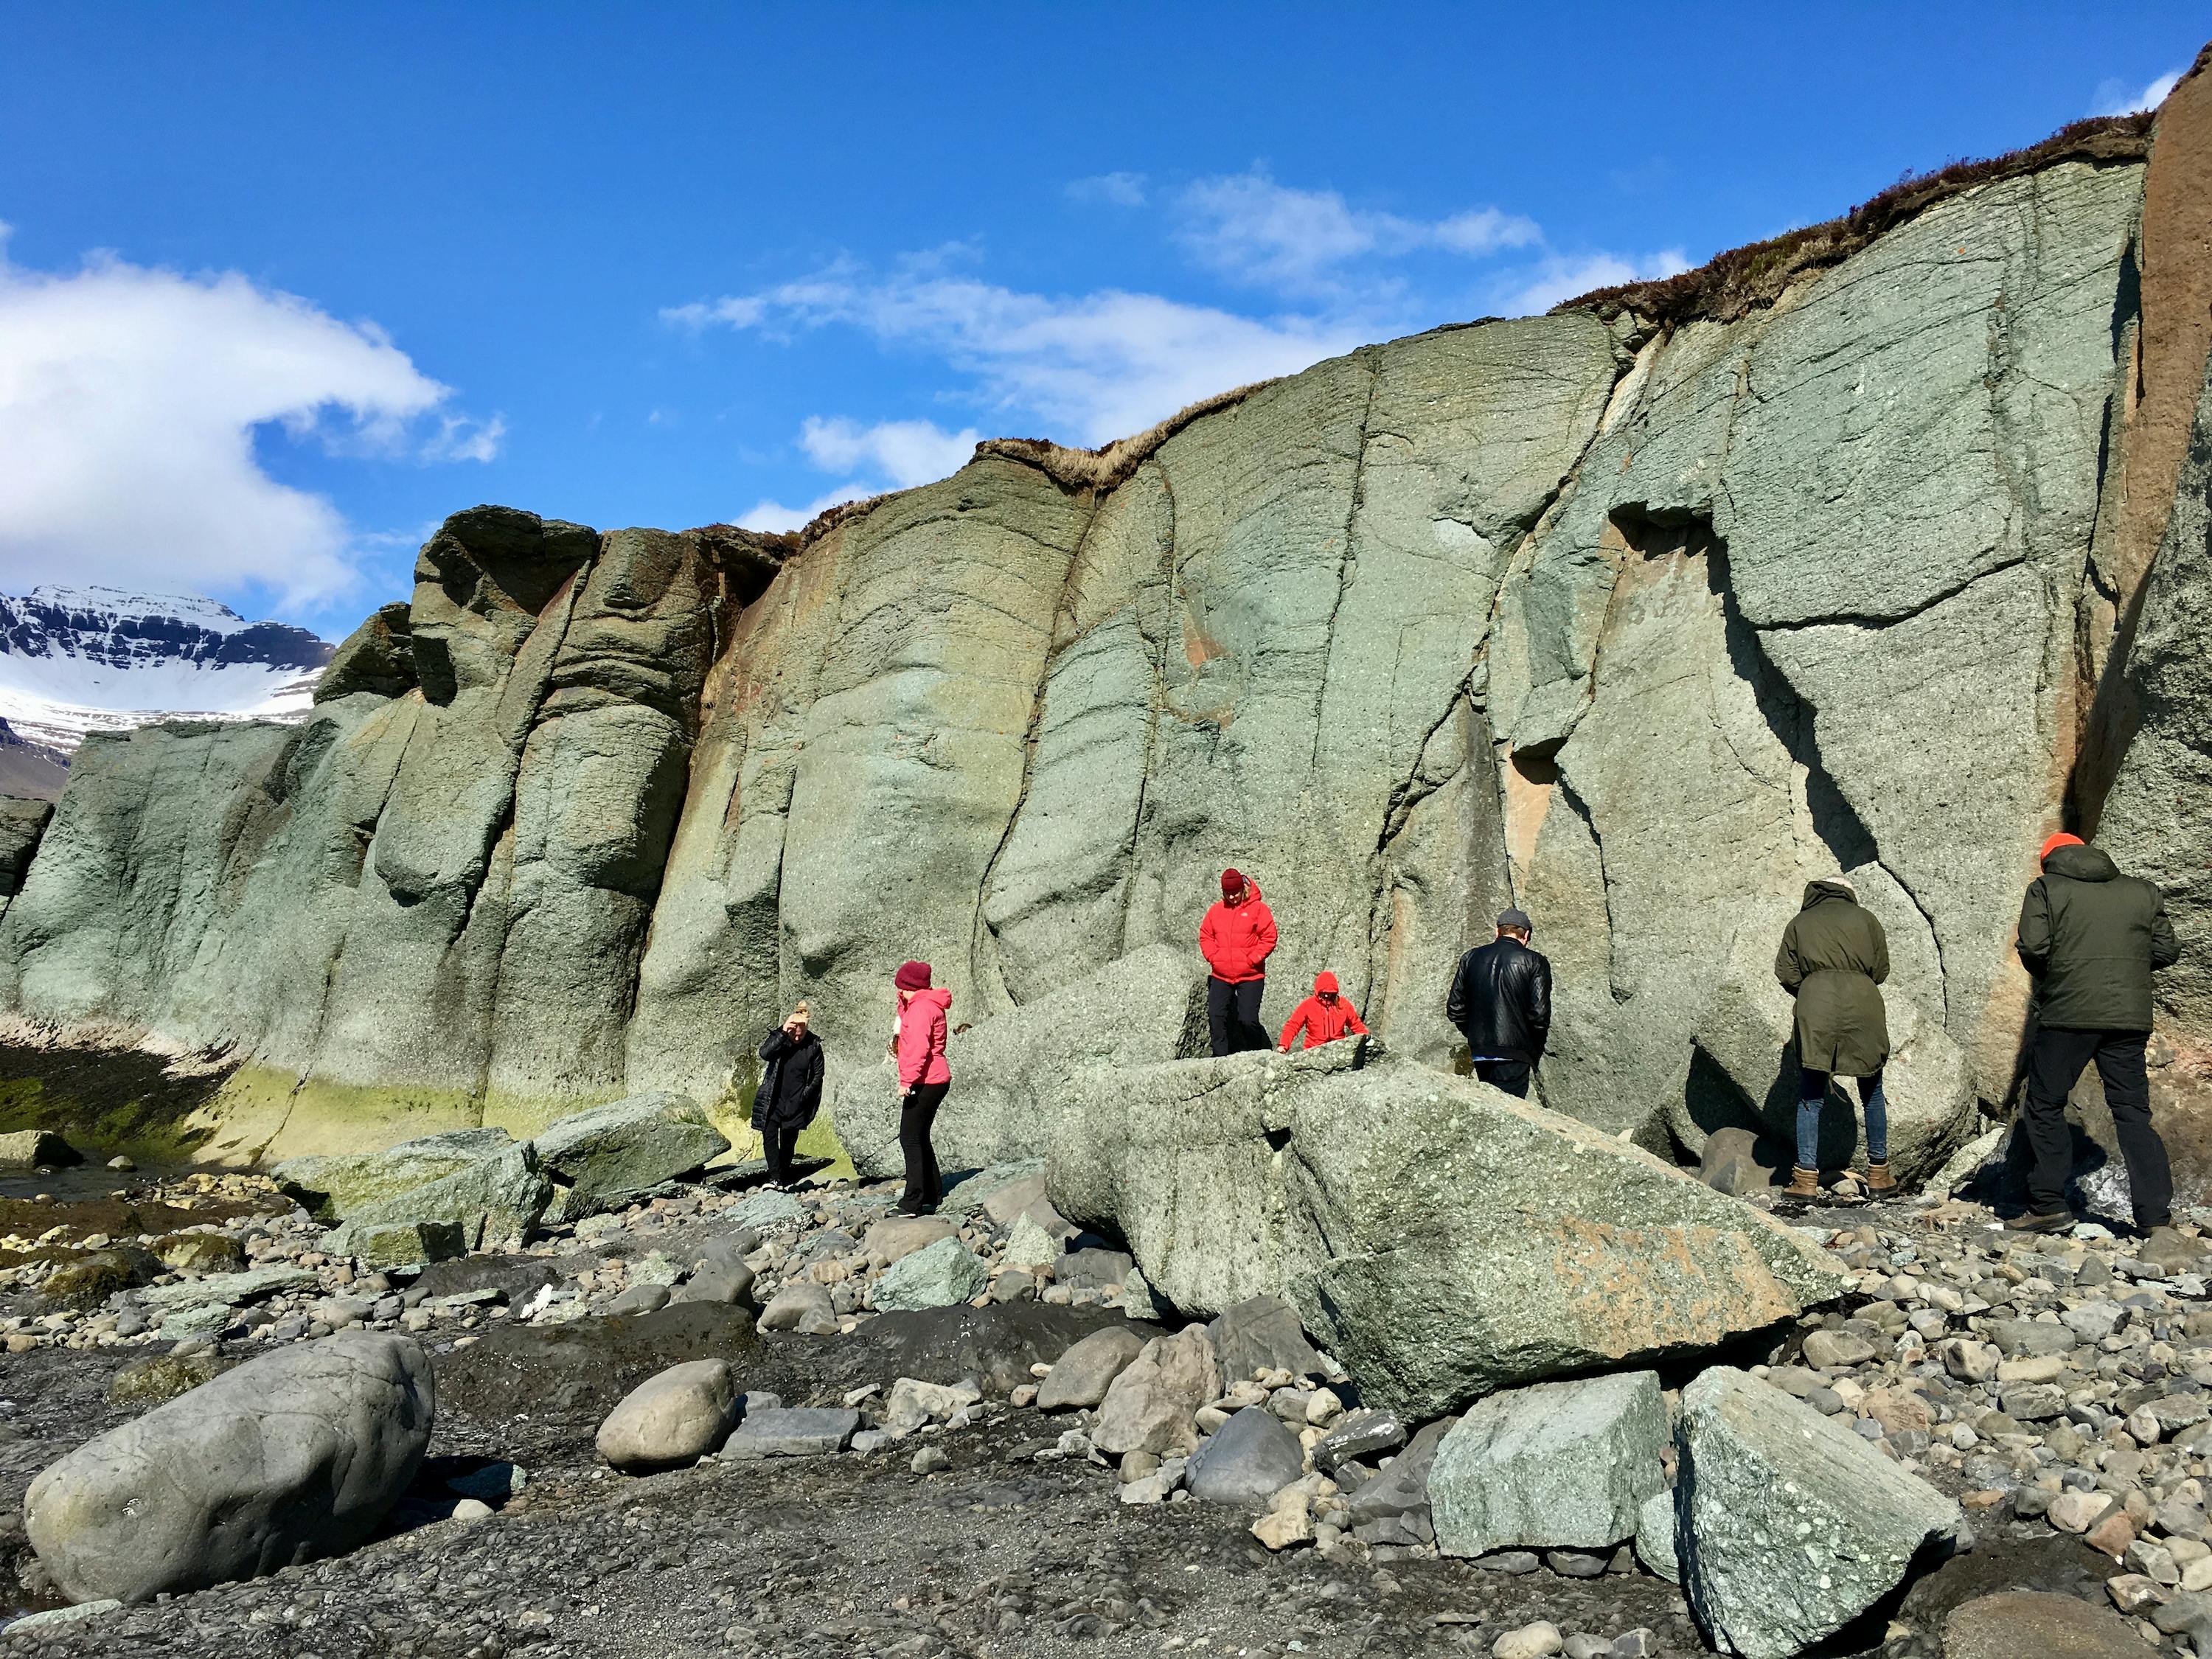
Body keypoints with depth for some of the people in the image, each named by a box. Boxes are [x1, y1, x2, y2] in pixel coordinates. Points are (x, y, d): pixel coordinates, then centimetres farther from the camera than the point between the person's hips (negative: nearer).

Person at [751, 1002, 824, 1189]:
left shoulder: (814, 1045, -5)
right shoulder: (778, 1038, -4)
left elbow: (818, 1075, 2)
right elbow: (764, 1053, -24)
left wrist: (804, 1096, -4)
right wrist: (783, 1034, -27)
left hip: (795, 1105, 0)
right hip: (773, 1101, 0)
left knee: (789, 1142, 6)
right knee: (769, 1137, -11)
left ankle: (786, 1180, 16)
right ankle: (775, 1178, -12)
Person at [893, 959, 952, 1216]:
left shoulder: (921, 1007, -13)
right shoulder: (927, 1004, 18)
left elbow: (919, 1048, -22)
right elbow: (906, 1021, 32)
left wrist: (907, 1081, -25)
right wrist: (903, 1003, 19)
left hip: (926, 1082, -11)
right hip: (934, 1082, 11)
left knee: (910, 1139, -11)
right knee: (919, 1138, 17)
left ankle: (913, 1203, -14)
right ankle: (931, 1195, 22)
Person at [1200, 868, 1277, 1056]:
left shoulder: (1257, 908, -3)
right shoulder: (1216, 911, 9)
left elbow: (1269, 938, -5)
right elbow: (1205, 936, 16)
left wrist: (1252, 960, -12)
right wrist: (1213, 957, 0)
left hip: (1250, 977, -4)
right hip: (1221, 976, 4)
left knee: (1248, 1020, -7)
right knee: (1215, 1017, -5)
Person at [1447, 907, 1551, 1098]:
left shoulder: (1471, 958, 8)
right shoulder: (1535, 962, -4)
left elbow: (1454, 1009, 8)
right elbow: (1539, 1012, -10)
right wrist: (1535, 1051, 4)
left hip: (1479, 1051, 5)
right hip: (1513, 1052, -5)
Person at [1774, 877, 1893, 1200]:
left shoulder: (1799, 923, 18)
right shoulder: (1865, 918, 18)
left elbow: (1786, 974, 7)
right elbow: (1881, 971, 13)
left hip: (1814, 1001, -1)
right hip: (1863, 1001, 1)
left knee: (1810, 1096, 3)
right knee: (1872, 1093, 14)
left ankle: (1806, 1178, -2)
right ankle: (1879, 1173, 20)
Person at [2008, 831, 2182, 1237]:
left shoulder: (2045, 889, 1)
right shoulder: (2142, 892, 13)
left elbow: (2032, 948, -10)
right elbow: (2166, 951, 12)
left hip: (2067, 1016, -4)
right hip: (2130, 1020, 4)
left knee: (2045, 1107, 8)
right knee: (2134, 1114, 9)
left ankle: (2048, 1205, 7)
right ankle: (2156, 1216, 5)